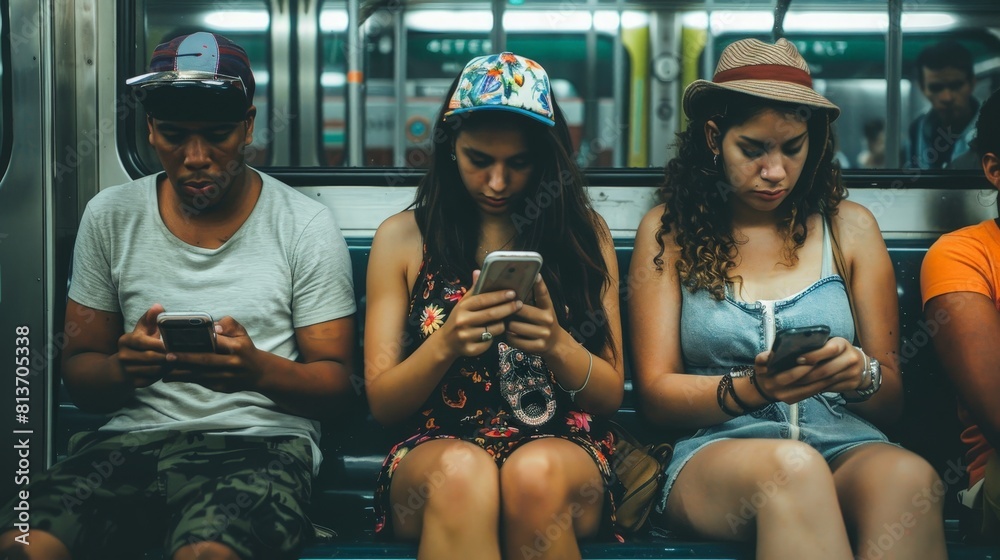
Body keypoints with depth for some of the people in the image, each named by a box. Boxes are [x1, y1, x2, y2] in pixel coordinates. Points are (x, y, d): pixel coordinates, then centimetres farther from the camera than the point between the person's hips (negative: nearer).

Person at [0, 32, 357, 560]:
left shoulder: (306, 225, 3)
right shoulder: (109, 216, 10)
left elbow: (336, 380, 3)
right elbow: (77, 370, 13)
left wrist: (259, 370, -19)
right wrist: (122, 368, -12)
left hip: (260, 439, -2)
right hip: (134, 433, 3)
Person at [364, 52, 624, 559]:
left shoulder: (583, 233, 12)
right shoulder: (402, 238, 11)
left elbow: (610, 396, 9)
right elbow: (382, 404, 7)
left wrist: (557, 344, -13)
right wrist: (445, 345, -14)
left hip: (560, 447, 1)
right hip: (436, 448, -1)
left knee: (537, 473, -36)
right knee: (461, 471, -38)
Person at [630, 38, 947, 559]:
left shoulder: (850, 228, 13)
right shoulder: (667, 231, 9)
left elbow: (890, 399, 15)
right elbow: (655, 391, 5)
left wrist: (861, 376, -10)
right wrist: (752, 388, -15)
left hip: (844, 446, 2)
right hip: (714, 452, -1)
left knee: (908, 475, -36)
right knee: (792, 468, -39)